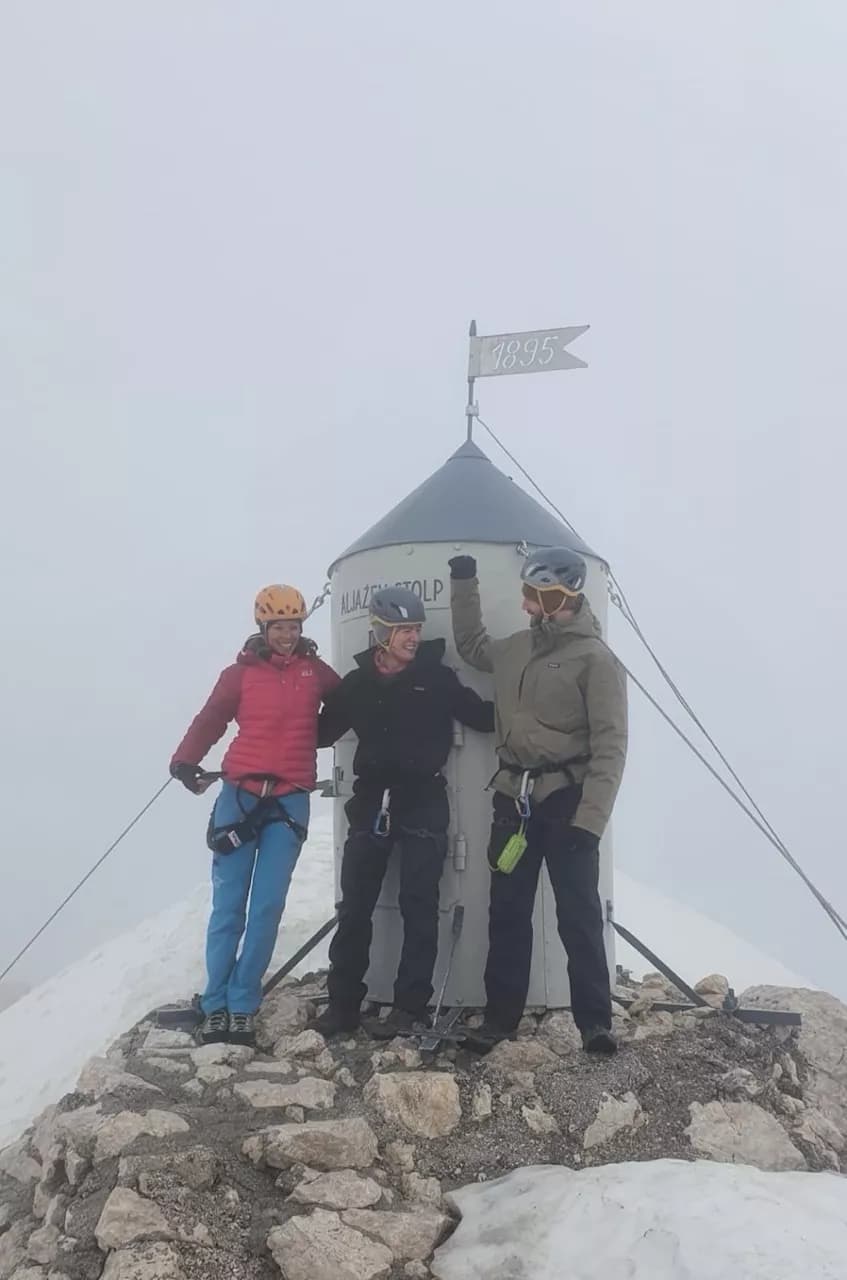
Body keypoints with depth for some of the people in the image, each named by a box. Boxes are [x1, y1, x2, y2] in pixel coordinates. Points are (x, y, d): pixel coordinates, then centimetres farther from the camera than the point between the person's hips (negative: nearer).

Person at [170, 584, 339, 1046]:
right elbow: (211, 719, -3)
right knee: (228, 907, -1)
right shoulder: (241, 673, 2)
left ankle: (242, 1007, 5)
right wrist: (186, 761, -17)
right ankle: (215, 1006, 6)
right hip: (240, 794, -1)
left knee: (267, 908, -4)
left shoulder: (316, 671, 8)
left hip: (290, 800, 1)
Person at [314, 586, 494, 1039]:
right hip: (371, 802, 3)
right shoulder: (356, 684, 6)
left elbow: (484, 716, 1)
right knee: (355, 905, 5)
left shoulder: (437, 678, -1)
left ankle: (410, 1006, 5)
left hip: (423, 802, -2)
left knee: (418, 906, 0)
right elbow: (322, 731, 15)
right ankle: (343, 1002, 12)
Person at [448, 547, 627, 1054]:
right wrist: (464, 585, 25)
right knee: (508, 912, 9)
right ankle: (501, 1014, 17)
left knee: (578, 914, -5)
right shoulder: (516, 648, 12)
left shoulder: (595, 657, -9)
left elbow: (610, 744, -14)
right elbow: (472, 647, 35)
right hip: (514, 798, 6)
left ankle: (596, 1021, 0)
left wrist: (590, 819, -21)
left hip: (567, 801, -6)